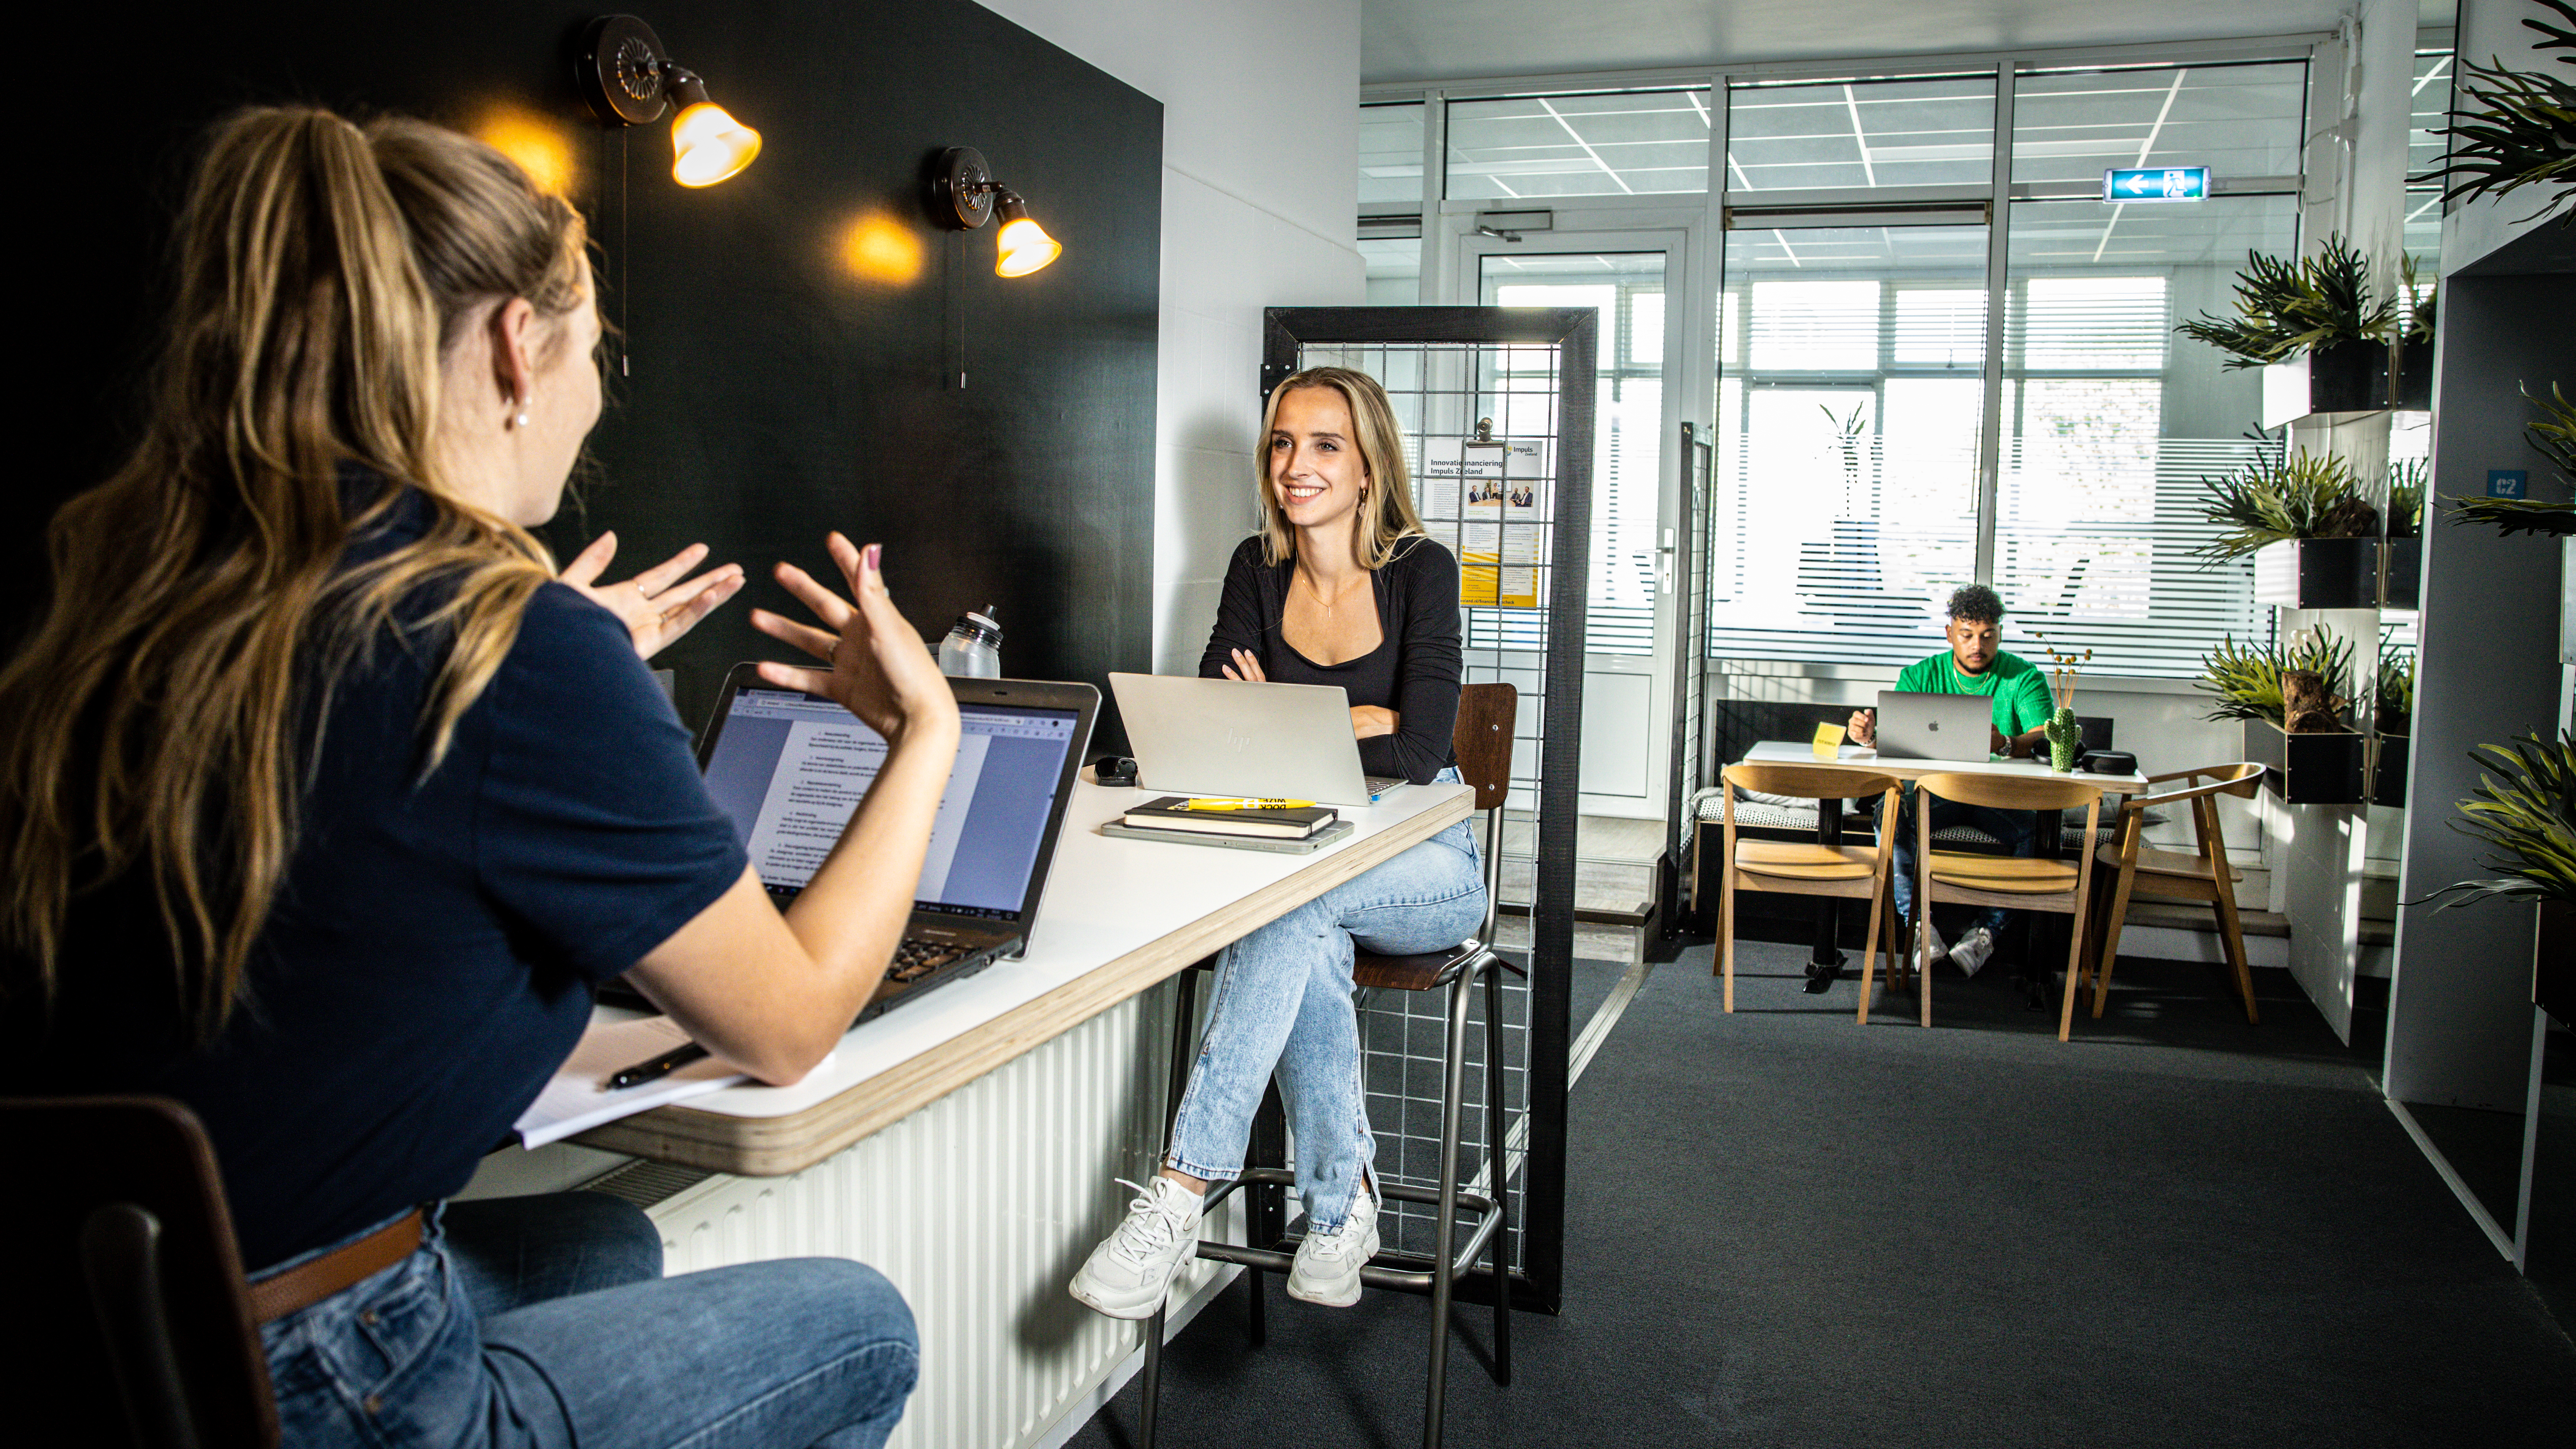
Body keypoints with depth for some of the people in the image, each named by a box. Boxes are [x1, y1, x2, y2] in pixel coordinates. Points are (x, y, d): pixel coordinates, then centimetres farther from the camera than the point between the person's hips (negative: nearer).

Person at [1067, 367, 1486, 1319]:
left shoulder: (1420, 571, -7)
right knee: (1307, 950, -34)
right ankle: (1341, 1204, -20)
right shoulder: (1258, 570, 6)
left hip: (1422, 864, -3)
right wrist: (1354, 723, -15)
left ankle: (1181, 1191, -34)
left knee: (1290, 902, -35)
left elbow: (1418, 751, -17)